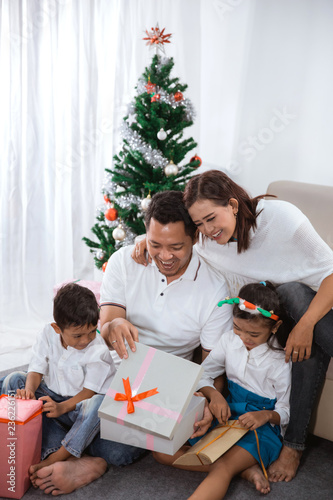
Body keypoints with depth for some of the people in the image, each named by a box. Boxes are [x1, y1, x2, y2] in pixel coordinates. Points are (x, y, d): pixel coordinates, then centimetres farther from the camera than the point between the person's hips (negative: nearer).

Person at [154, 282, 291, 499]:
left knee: (222, 468, -36)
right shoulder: (230, 340, -3)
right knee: (163, 451, -10)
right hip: (226, 414, 6)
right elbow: (203, 374, 6)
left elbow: (285, 412, -4)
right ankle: (245, 469, -17)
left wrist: (266, 415, -27)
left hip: (262, 425, -6)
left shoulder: (281, 360, -13)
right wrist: (213, 394, -15)